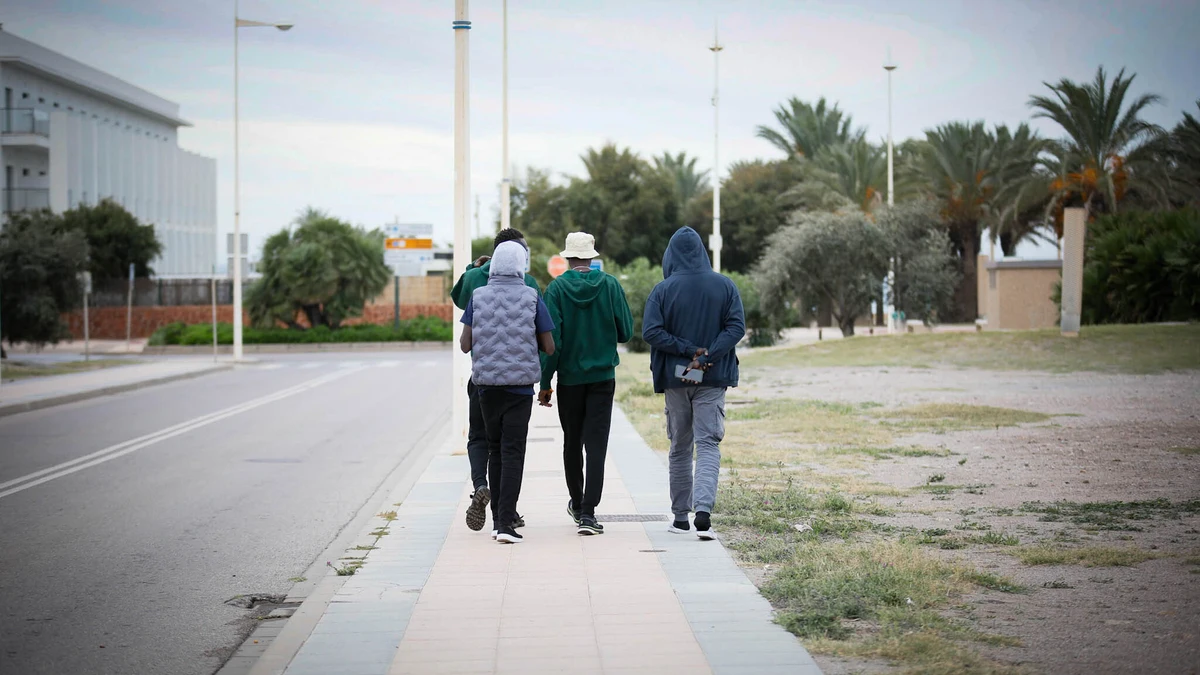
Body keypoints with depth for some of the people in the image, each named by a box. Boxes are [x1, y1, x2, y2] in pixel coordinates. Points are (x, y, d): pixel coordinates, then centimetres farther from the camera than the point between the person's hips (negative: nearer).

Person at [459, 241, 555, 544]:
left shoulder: (478, 297, 0)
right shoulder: (531, 298, -4)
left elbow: (465, 344, -1)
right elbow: (549, 347, -1)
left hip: (487, 383, 2)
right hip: (520, 384, -2)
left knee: (495, 450, 15)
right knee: (512, 453, -3)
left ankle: (499, 518, 18)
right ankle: (506, 522, -11)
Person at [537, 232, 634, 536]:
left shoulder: (556, 288, -6)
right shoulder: (610, 285, -3)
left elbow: (551, 338, -10)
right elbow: (626, 332, -1)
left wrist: (545, 381, -5)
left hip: (569, 378, 0)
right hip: (602, 376, 0)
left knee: (572, 442, 16)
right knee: (596, 444, -3)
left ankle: (577, 503, 32)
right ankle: (588, 512, -12)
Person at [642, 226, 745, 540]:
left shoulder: (663, 289, -4)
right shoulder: (724, 285, 0)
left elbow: (651, 331, -14)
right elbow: (736, 327, -8)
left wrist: (689, 351, -12)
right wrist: (705, 356, -16)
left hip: (675, 378, 0)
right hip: (713, 379, 0)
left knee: (680, 448, 11)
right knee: (708, 444, -3)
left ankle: (680, 517, 16)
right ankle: (703, 510, -22)